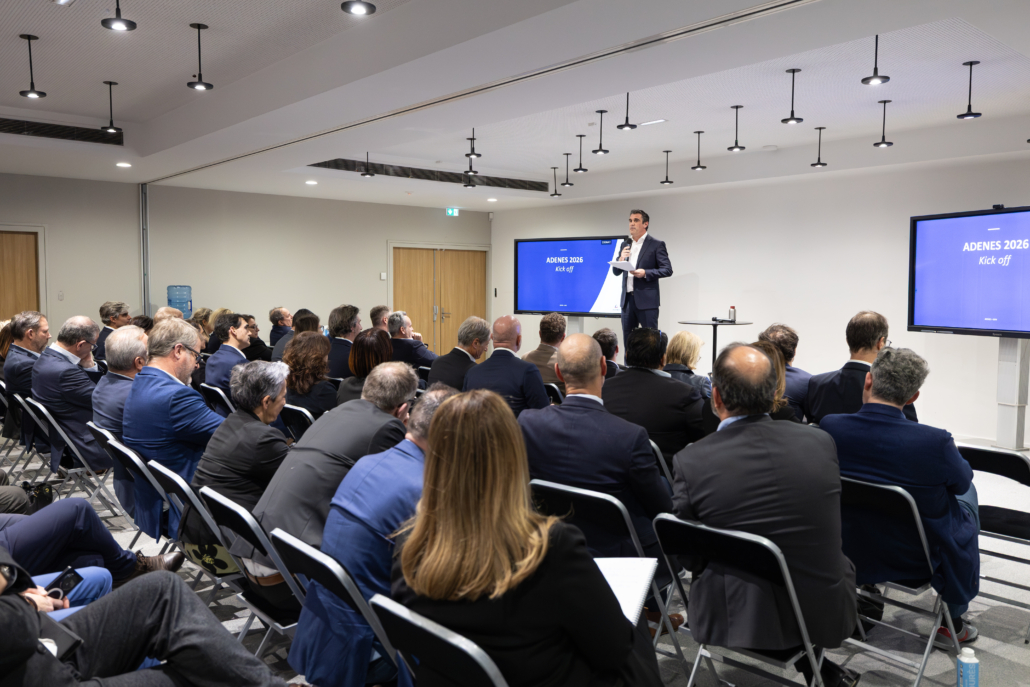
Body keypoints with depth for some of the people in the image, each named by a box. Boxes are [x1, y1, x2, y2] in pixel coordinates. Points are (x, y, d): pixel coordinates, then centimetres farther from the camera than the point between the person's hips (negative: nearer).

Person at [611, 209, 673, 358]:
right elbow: (616, 272, 14)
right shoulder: (625, 244, 14)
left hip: (646, 299, -6)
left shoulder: (656, 245, -2)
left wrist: (645, 273, -20)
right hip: (627, 299, 6)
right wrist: (621, 259, -7)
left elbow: (667, 270, -7)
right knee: (628, 340, 10)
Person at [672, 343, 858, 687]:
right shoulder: (820, 442, -14)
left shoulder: (691, 461, -21)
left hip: (731, 618, 0)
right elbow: (827, 533, 2)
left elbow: (689, 555, -8)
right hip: (817, 615, 1)